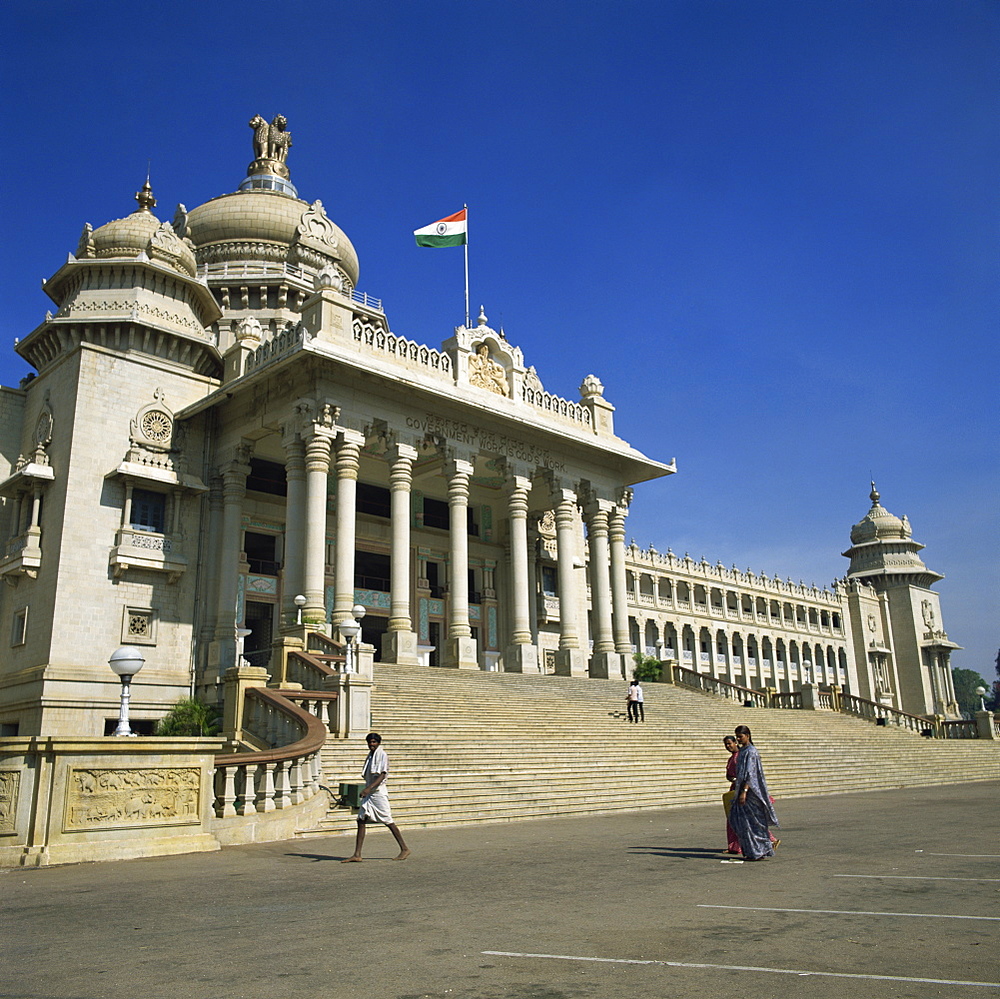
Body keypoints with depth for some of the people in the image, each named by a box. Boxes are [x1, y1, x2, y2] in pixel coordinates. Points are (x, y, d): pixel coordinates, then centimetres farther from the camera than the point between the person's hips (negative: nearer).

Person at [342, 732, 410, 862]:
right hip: (368, 794, 8)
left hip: (379, 793, -8)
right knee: (361, 821, -1)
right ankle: (357, 855, -1)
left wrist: (369, 788, -30)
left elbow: (382, 775, -18)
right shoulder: (370, 756, 15)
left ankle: (405, 849, 12)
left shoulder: (382, 755, -8)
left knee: (388, 822, -1)